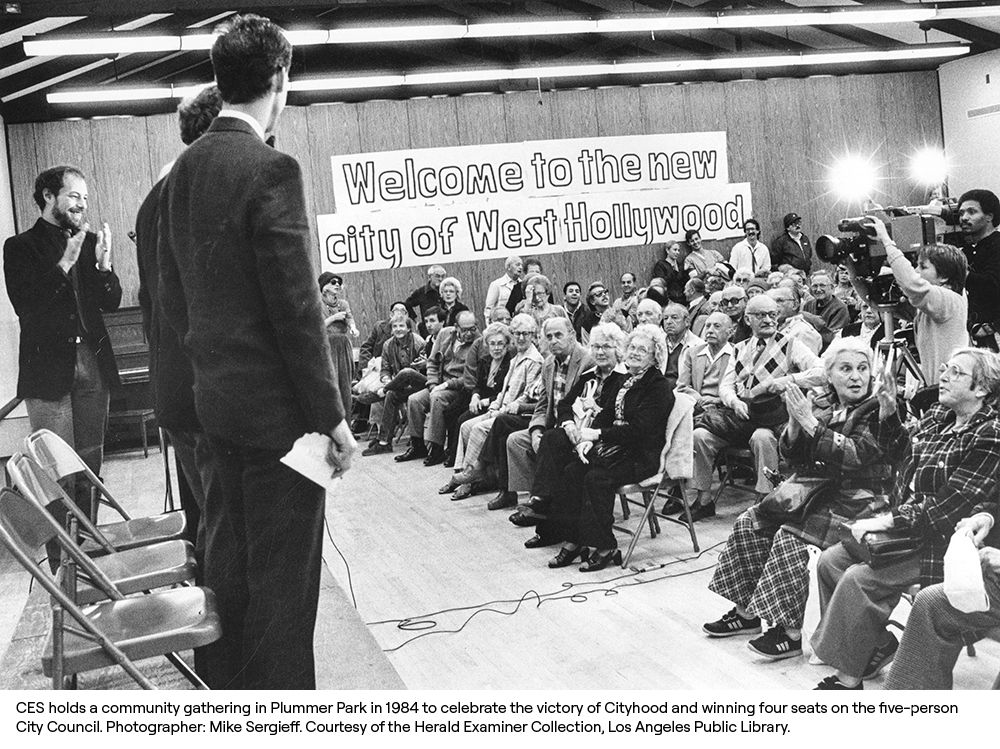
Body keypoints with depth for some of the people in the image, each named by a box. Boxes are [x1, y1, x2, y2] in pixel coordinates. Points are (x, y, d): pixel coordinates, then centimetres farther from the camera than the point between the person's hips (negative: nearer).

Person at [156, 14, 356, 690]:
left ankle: (227, 691, 30)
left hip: (216, 402, 8)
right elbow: (297, 308, -19)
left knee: (228, 559, 17)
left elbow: (171, 295, 14)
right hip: (278, 406, -8)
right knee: (284, 576, 0)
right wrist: (333, 416, -13)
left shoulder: (184, 169, 8)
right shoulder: (272, 170, -17)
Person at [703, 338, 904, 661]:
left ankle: (792, 632, -18)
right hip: (814, 487, 8)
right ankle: (747, 612, 5)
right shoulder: (822, 404, 10)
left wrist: (810, 422, -25)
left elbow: (856, 456, -24)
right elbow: (793, 457, 10)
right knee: (748, 523, -5)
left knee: (790, 536, -26)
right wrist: (794, 424, -11)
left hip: (858, 498, -7)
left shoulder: (879, 411, -9)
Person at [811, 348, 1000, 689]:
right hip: (906, 528, 9)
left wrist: (887, 521, -22)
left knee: (859, 578, -23)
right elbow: (903, 457, 26)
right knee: (829, 561, -2)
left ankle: (848, 680, -11)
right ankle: (879, 645, 8)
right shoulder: (936, 415, 10)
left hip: (941, 543, -9)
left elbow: (949, 506, -22)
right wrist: (889, 413, 12)